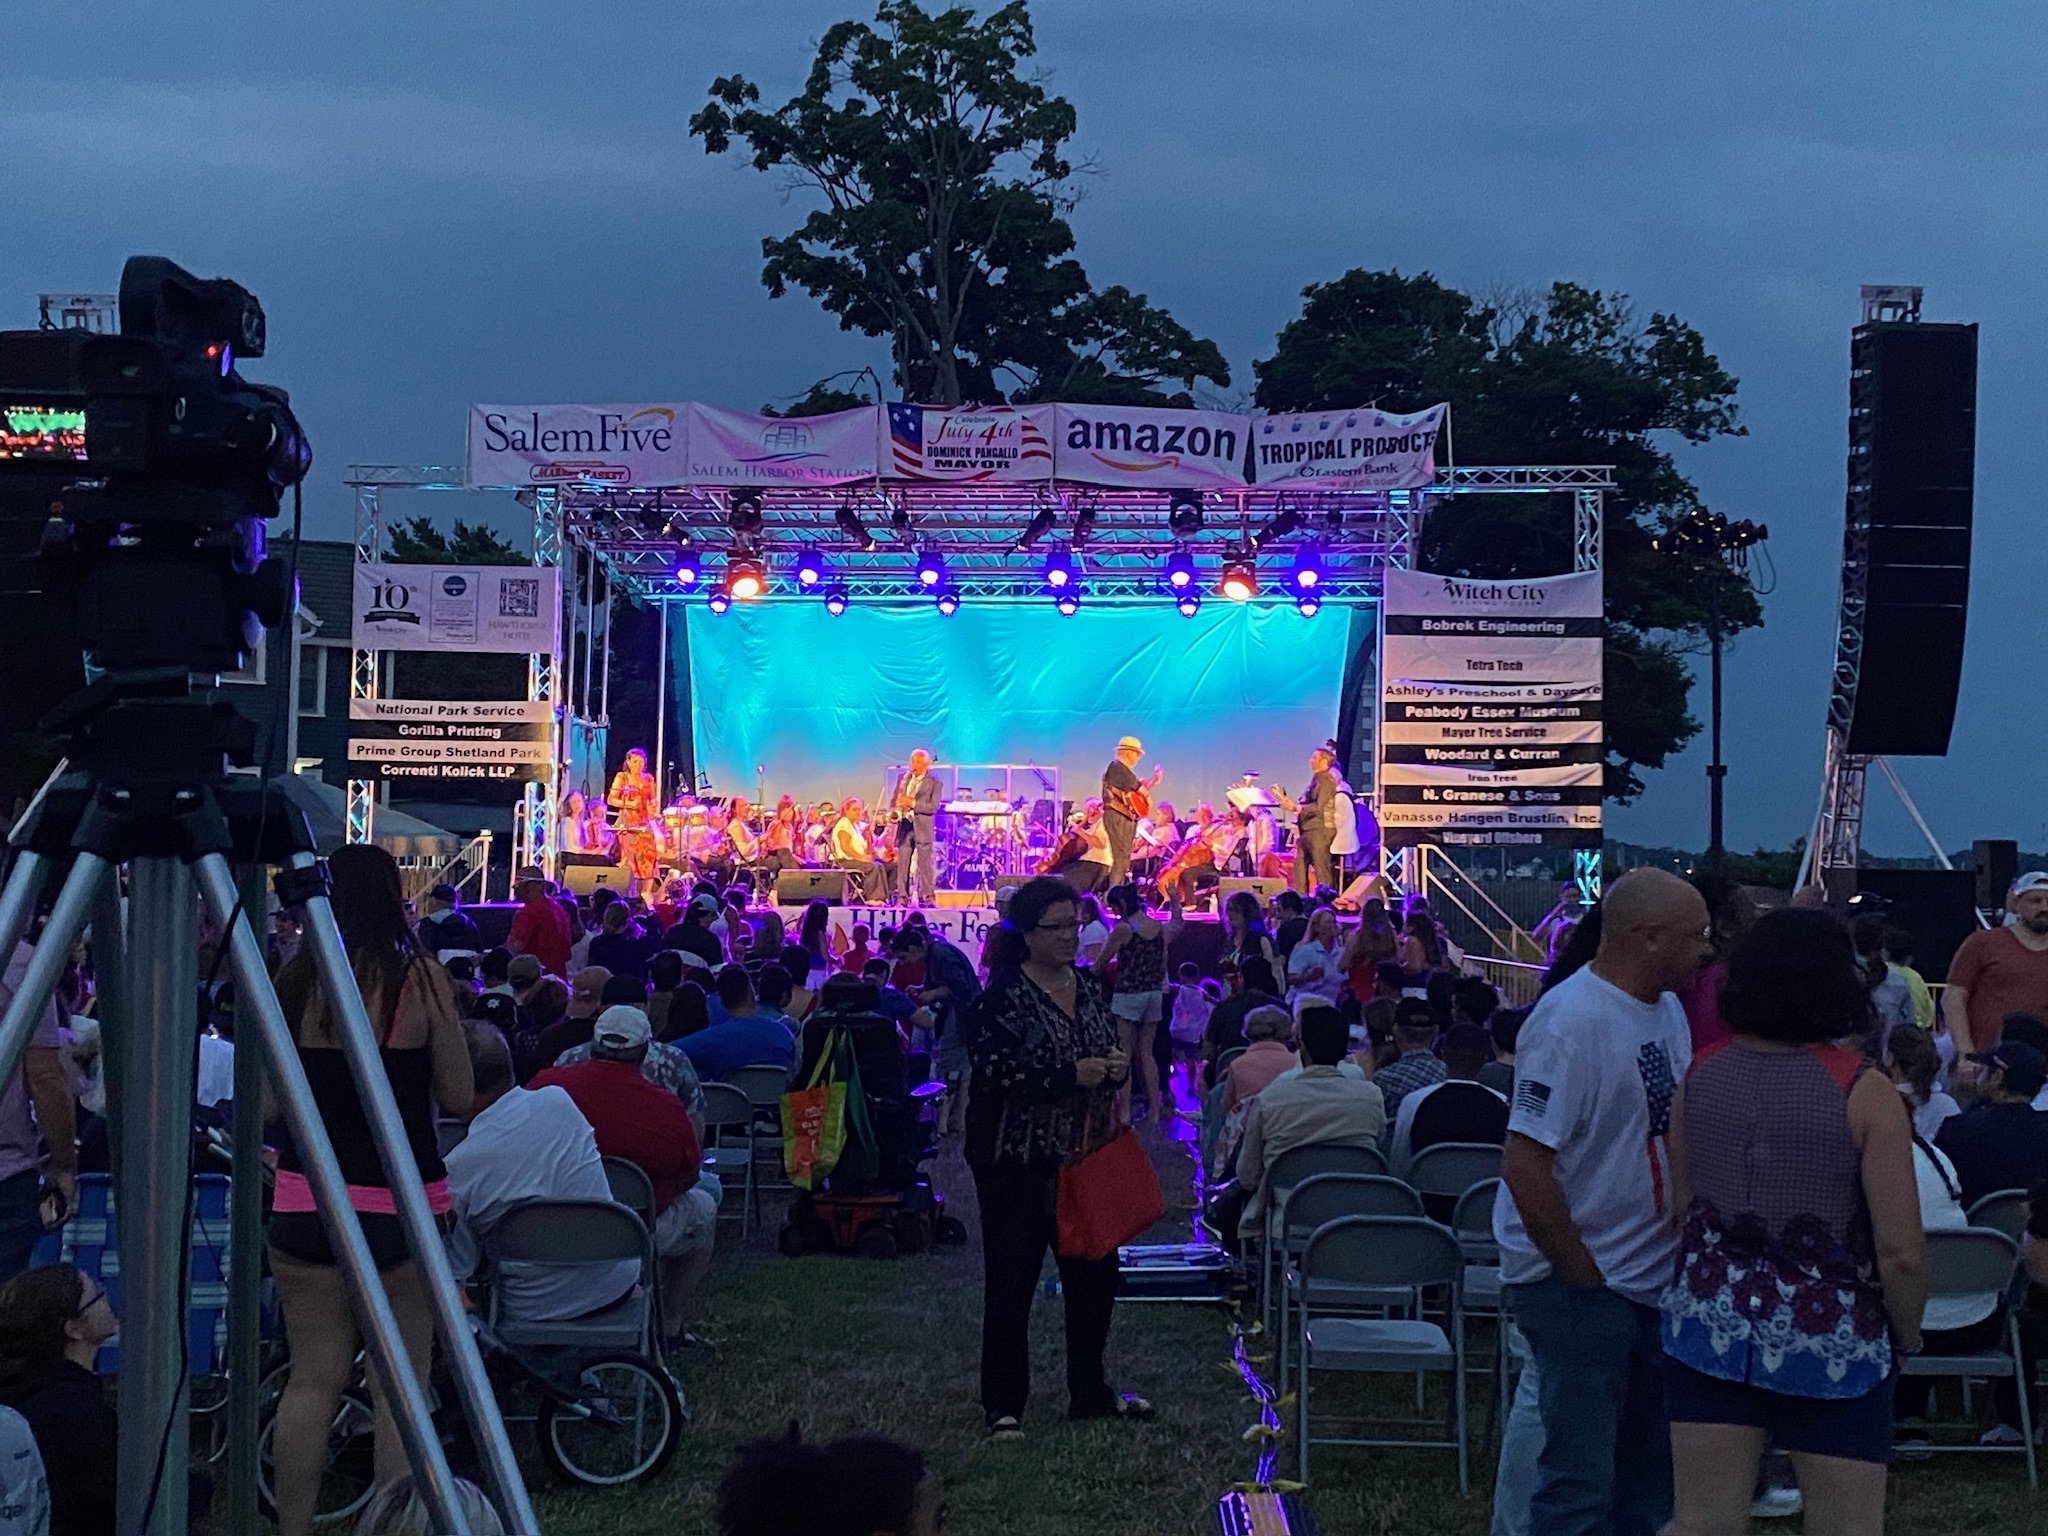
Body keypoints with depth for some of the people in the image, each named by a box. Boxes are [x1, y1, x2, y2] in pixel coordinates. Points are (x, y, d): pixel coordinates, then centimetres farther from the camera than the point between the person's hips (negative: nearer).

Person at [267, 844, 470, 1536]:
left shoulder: (292, 981, -1)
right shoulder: (420, 978, -9)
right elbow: (458, 1097, -4)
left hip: (305, 1201, 3)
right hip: (399, 1203, -3)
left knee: (311, 1381, 10)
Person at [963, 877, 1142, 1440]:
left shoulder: (1092, 987, 9)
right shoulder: (1006, 993, -12)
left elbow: (1109, 1056, 20)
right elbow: (992, 1072, -20)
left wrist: (1116, 1067, -4)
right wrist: (1071, 1075, -23)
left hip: (1082, 1156, 7)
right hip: (1017, 1160, -7)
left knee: (1095, 1272, 12)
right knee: (1012, 1280, 0)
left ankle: (1090, 1392, 28)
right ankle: (1003, 1404, 10)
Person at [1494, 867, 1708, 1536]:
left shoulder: (1666, 1009, 9)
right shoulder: (1571, 1022, -20)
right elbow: (1524, 1166, -23)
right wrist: (1582, 1275, -17)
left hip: (1651, 1276, 9)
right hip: (1575, 1283, -9)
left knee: (1650, 1472, 16)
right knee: (1580, 1480, -5)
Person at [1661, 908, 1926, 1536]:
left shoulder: (1701, 1073, 0)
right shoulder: (1864, 1092, -14)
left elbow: (1679, 1209, 7)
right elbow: (1901, 1253, -15)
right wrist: (1907, 1333, 2)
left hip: (1710, 1326, 4)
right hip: (1831, 1342, -4)